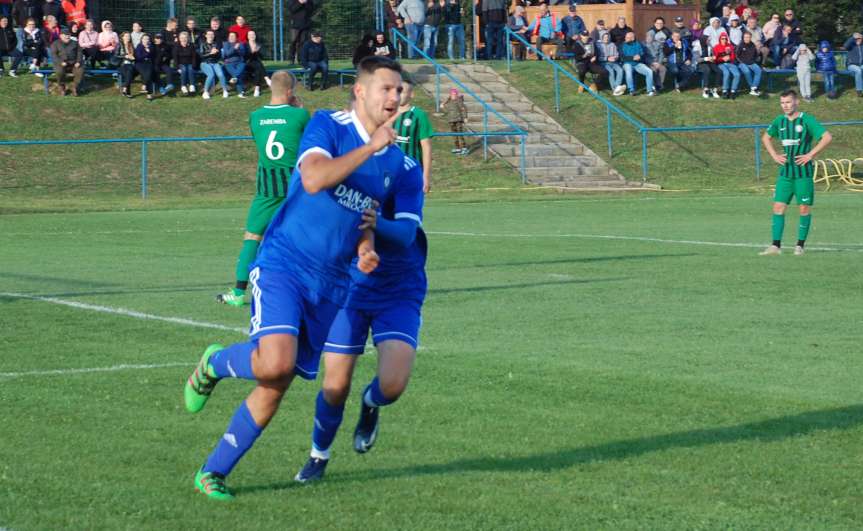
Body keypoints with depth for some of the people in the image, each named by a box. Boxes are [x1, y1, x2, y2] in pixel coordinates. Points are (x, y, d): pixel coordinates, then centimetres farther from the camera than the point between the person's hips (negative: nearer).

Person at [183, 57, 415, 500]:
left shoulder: (399, 164, 10)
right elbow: (313, 179, -25)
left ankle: (213, 472, 17)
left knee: (275, 388, 4)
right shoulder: (327, 126, -7)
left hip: (331, 284, 6)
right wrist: (370, 147, -20)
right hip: (282, 266, -6)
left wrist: (366, 247, 0)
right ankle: (216, 363, 7)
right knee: (275, 362, -27)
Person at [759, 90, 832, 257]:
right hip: (785, 172, 5)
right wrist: (774, 155, 10)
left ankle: (800, 245, 10)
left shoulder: (806, 120, -8)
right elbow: (765, 138, 25)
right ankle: (776, 246, -3)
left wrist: (810, 155, -15)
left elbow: (827, 137, -14)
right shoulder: (780, 121, 8)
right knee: (778, 207, -3)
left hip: (803, 172, -5)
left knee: (805, 208, 0)